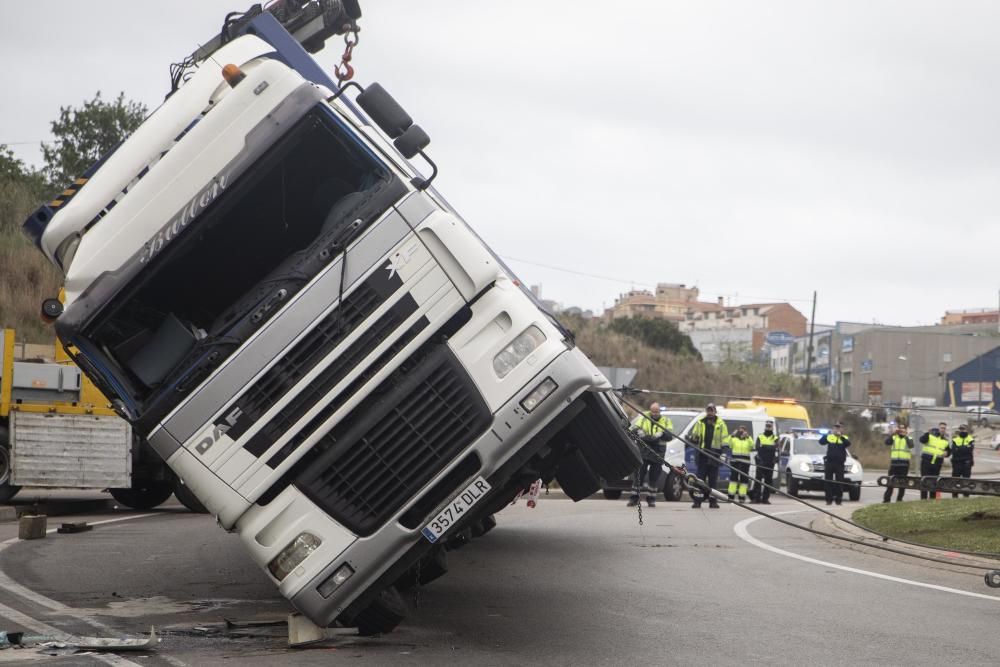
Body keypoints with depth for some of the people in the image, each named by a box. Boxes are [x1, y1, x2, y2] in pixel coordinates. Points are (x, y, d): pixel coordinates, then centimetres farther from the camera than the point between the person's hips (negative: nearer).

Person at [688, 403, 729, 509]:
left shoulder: (720, 424, 6)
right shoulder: (700, 423, 10)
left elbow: (724, 438, 4)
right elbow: (694, 436, 15)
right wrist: (693, 439, -7)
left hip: (714, 454, -1)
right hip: (702, 453, 1)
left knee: (713, 479, 3)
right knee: (700, 477, -1)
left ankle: (712, 500, 8)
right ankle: (697, 500, -1)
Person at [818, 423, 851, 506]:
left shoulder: (845, 438, 5)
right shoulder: (829, 437, 11)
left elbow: (848, 444, -16)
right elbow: (821, 442, -1)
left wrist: (841, 437, -31)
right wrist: (825, 436, -18)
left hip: (839, 464, -2)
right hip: (829, 462, 2)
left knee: (839, 482, 0)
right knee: (828, 482, 1)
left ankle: (838, 499, 7)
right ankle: (829, 499, 6)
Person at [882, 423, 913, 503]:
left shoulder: (908, 438, 7)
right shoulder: (894, 437, 10)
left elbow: (911, 445, -15)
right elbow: (887, 442, -9)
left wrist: (905, 436, -18)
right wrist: (893, 433, -15)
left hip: (904, 463, -1)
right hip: (894, 462, 1)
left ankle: (899, 499, 11)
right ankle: (886, 498, 1)